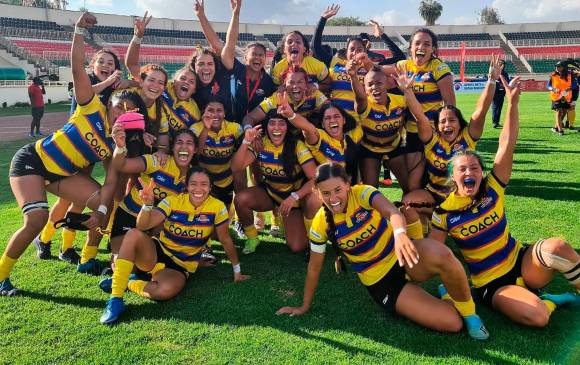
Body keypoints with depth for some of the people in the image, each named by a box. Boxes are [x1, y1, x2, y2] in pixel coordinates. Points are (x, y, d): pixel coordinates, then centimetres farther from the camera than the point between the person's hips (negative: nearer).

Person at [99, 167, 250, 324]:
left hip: (181, 266, -1)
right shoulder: (173, 201, -9)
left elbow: (226, 240, -1)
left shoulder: (217, 207, -11)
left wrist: (237, 270, 4)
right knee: (133, 234, -30)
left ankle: (128, 283, -6)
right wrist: (148, 204, -40)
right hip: (156, 253, 2)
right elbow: (143, 226, -20)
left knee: (166, 290, -37)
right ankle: (115, 299, -25)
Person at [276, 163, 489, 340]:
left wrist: (400, 233, -60)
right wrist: (305, 307, 10)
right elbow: (314, 267, 2)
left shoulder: (361, 193, -15)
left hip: (401, 257, 1)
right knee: (451, 323, -20)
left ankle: (468, 311, -8)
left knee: (442, 256, -38)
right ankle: (450, 299, 16)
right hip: (381, 283, 0)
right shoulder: (321, 224, -10)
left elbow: (392, 211, -37)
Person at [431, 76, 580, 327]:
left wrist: (512, 103, -23)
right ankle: (553, 300, 2)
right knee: (537, 316, -31)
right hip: (491, 284, -2)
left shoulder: (493, 190, -6)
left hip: (522, 263, 2)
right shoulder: (445, 213, -9)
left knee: (556, 247, -31)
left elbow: (506, 145, -15)